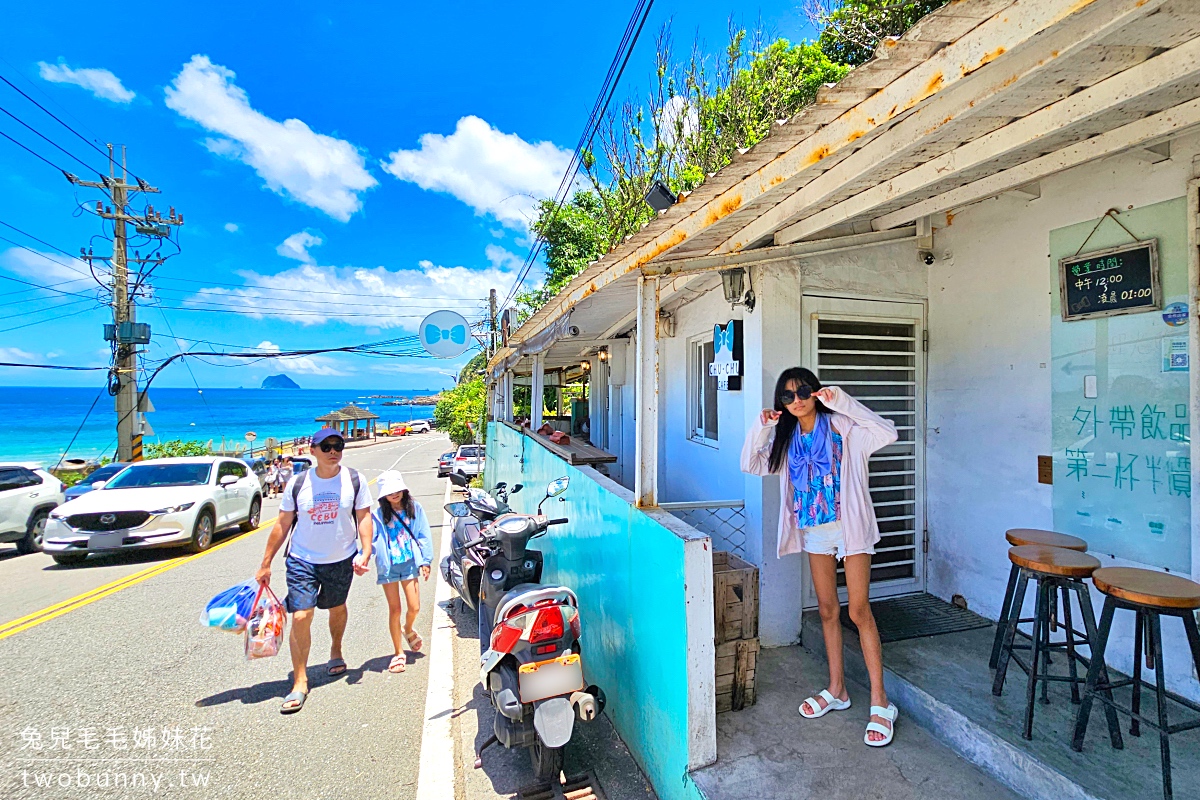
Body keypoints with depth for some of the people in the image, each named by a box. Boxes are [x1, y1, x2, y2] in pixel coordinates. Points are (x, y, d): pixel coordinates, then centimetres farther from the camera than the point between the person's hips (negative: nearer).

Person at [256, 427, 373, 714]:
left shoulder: (354, 480, -8)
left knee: (337, 608, 20)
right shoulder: (297, 484, -6)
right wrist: (266, 564, 2)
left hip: (342, 560, 1)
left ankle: (336, 652, 48)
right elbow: (282, 524, 1)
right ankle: (300, 682, 10)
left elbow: (363, 517, -6)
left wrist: (365, 552, -15)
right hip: (302, 561, 0)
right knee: (301, 617, -7)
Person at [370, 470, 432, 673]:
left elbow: (423, 536, 2)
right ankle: (399, 653, 22)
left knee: (414, 607, 2)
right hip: (387, 566, -1)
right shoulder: (378, 515, -4)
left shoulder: (415, 509, -1)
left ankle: (408, 629, 38)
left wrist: (425, 561, -1)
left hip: (409, 563, 1)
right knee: (394, 609, 6)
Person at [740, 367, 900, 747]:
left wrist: (843, 401, -28)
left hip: (849, 526, -5)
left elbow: (887, 433, -25)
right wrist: (761, 427, -11)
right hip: (813, 531, 5)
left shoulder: (842, 426, -11)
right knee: (828, 610, 14)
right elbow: (750, 464, 2)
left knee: (859, 611, -3)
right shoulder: (787, 438, 3)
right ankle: (836, 690, 29)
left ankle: (880, 702, 13)